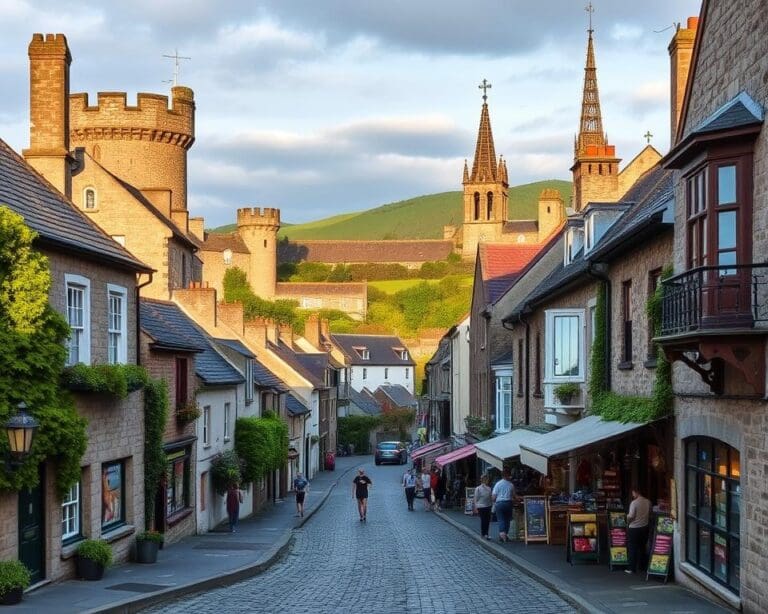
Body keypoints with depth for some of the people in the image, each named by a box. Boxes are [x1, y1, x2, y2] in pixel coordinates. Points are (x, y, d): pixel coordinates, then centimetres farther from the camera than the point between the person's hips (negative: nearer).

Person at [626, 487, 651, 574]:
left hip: (634, 528, -5)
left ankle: (632, 568, 1)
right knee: (642, 547, 17)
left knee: (632, 548, 2)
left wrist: (627, 518, 3)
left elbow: (631, 516, -18)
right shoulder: (648, 502, 0)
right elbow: (650, 514, 10)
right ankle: (641, 566, 24)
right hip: (645, 527, 5)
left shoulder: (634, 503, -17)